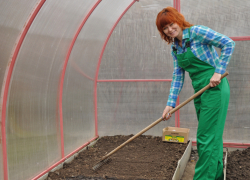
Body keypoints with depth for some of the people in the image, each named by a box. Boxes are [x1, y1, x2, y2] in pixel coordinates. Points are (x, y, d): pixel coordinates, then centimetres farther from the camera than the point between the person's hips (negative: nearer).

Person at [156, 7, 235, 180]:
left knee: (206, 137, -5)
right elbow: (178, 77, 10)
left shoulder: (196, 32, -11)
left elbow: (229, 43, -14)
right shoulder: (175, 47, 11)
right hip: (200, 92, 8)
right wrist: (171, 103, 2)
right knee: (212, 136, 16)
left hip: (215, 88, -8)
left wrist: (218, 72, -19)